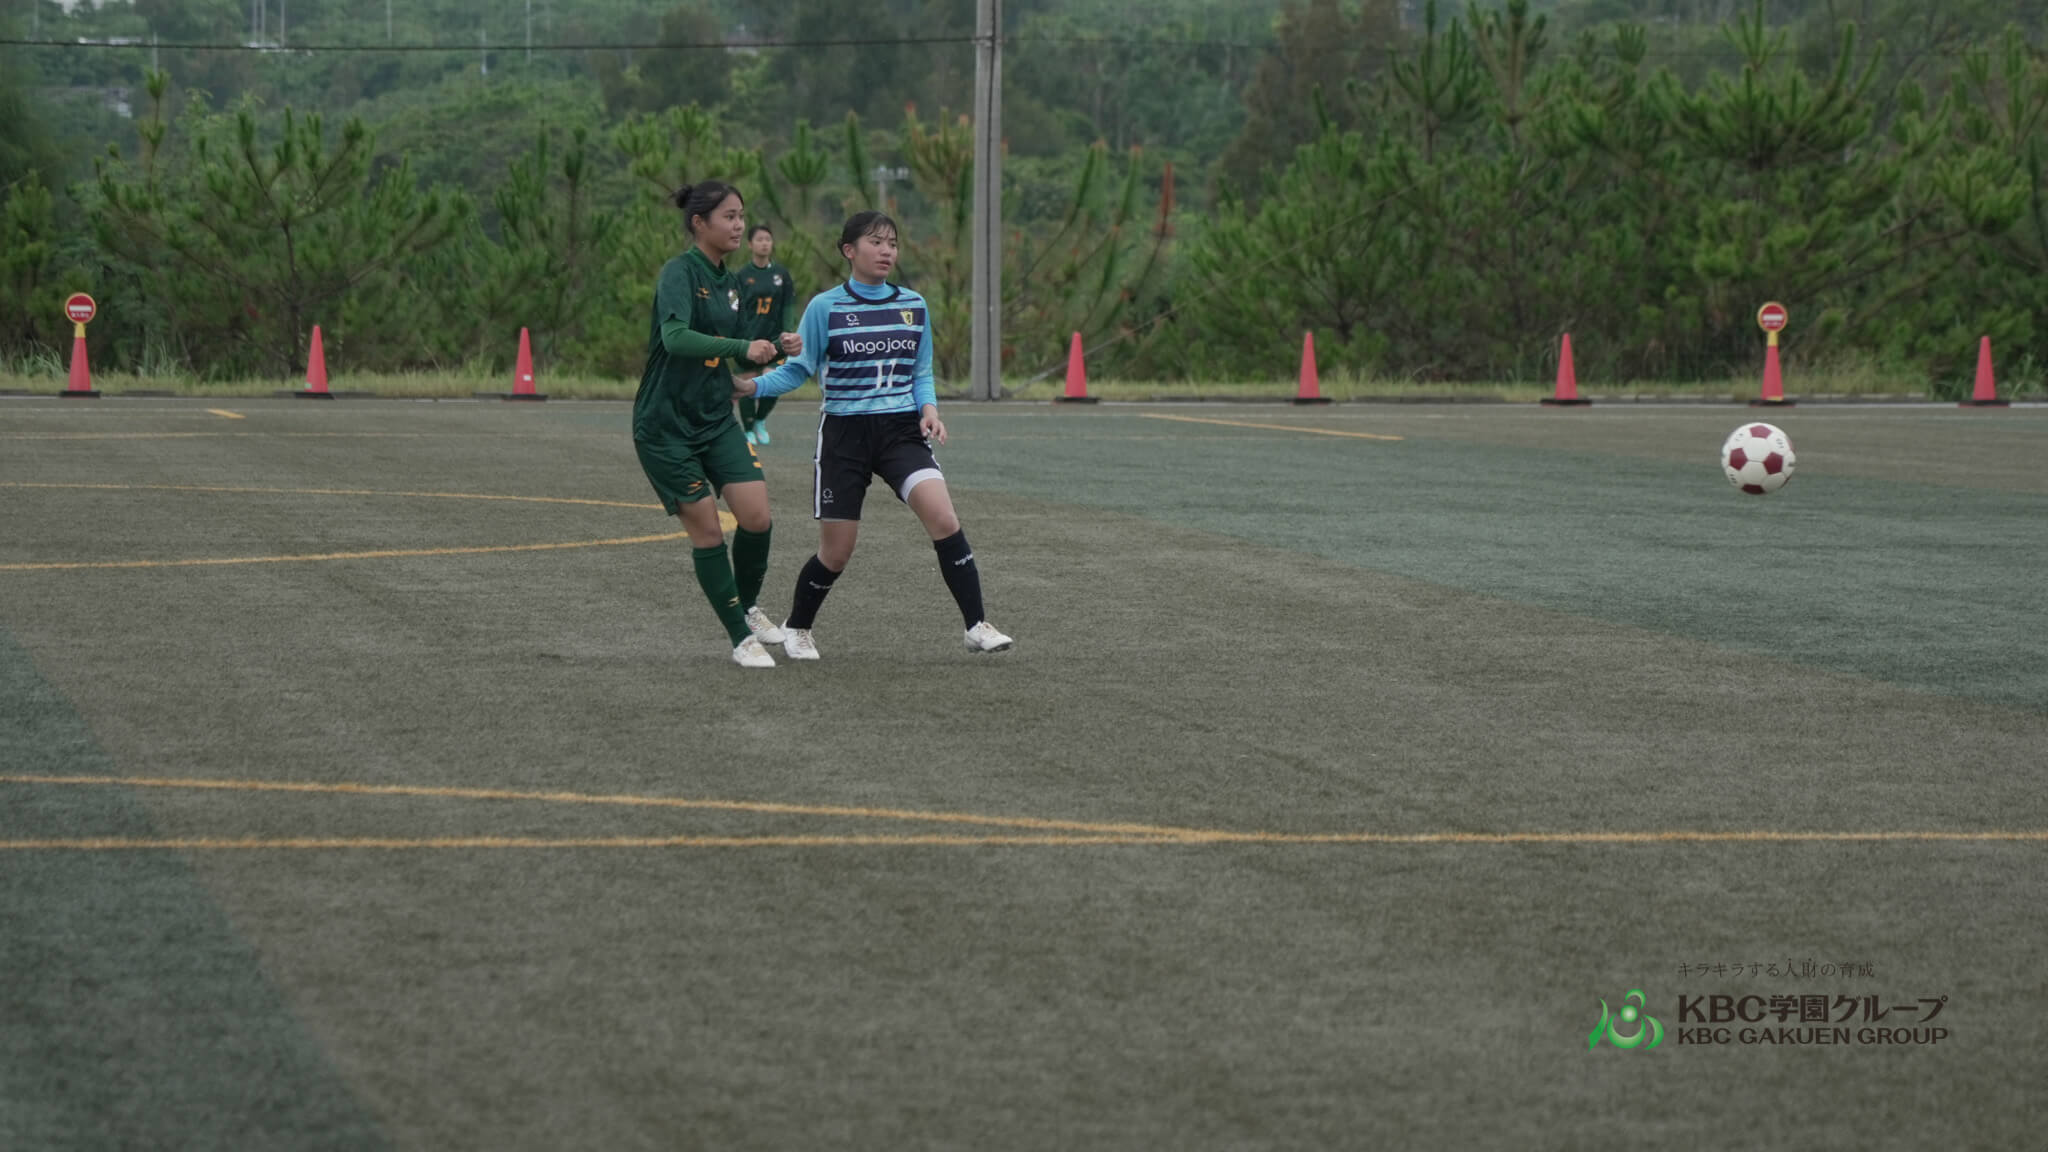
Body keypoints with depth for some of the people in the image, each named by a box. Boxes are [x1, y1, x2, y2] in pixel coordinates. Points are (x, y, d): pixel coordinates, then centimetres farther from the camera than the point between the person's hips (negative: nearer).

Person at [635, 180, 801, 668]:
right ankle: (741, 638, 6)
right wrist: (742, 347, -40)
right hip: (666, 424, -6)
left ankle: (748, 606, 18)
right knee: (706, 528, -4)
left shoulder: (728, 283, 9)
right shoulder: (679, 272, -14)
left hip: (716, 420, 6)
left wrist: (775, 349, 4)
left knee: (756, 514, -7)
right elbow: (675, 337, -32)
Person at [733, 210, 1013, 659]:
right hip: (845, 436, -2)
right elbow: (798, 369, 0)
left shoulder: (914, 306, 6)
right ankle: (796, 629, 29)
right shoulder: (825, 308, -4)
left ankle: (977, 627, -14)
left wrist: (929, 408, -3)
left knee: (943, 519, -21)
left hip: (902, 432, 2)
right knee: (836, 553, 2)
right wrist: (753, 384, -17)